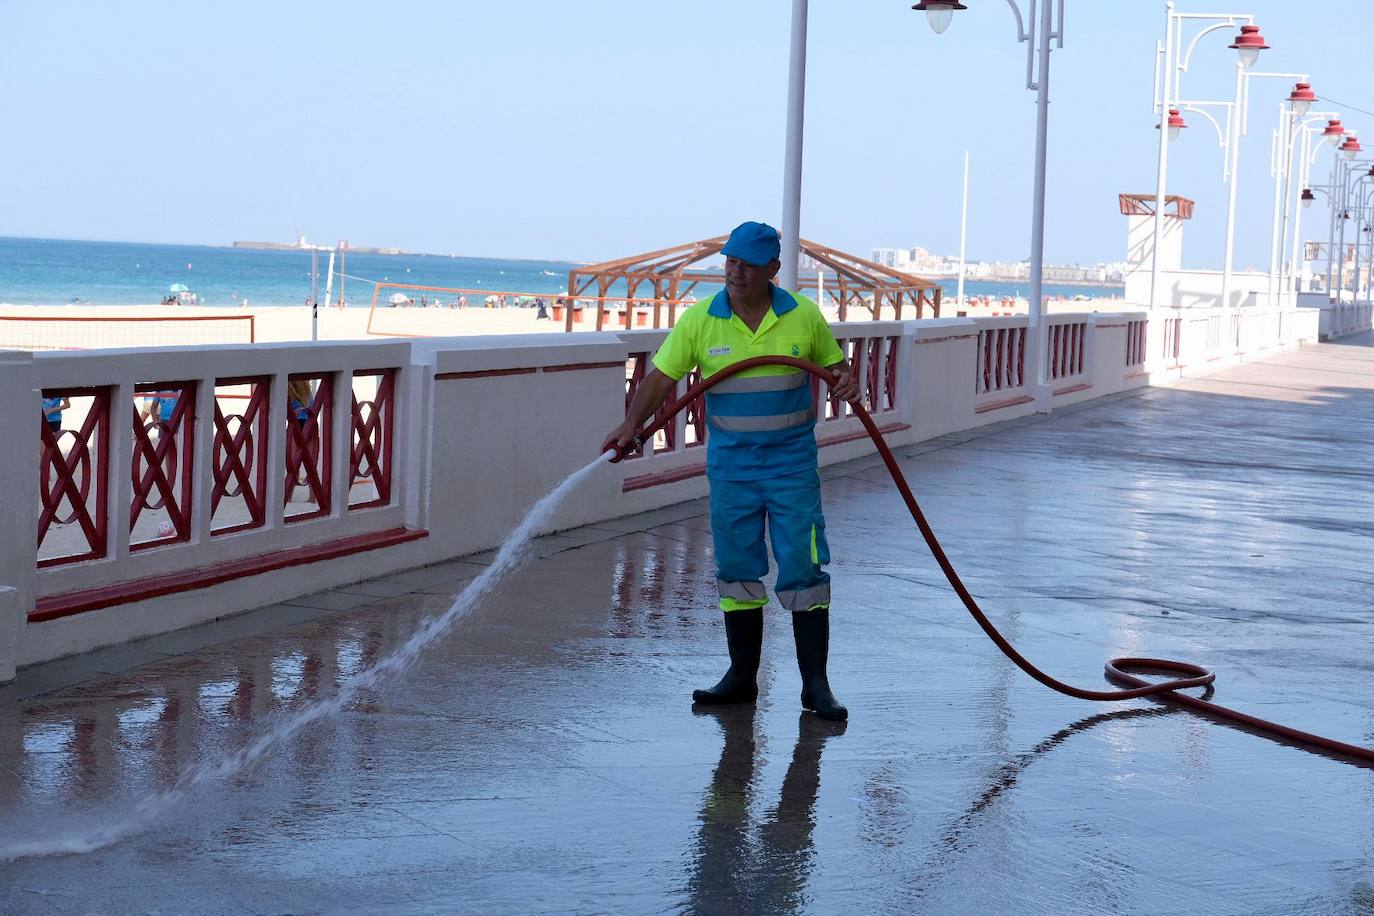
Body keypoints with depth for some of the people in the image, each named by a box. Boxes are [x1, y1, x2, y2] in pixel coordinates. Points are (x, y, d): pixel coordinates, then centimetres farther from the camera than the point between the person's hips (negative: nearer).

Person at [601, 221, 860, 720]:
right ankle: (742, 677, 18)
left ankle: (815, 683, 4)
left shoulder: (804, 316, -3)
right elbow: (662, 378, -4)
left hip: (792, 462, -1)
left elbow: (834, 364, 9)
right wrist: (631, 424, -18)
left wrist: (846, 381, -14)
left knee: (803, 568, -3)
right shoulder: (700, 319, -4)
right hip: (730, 464, 1)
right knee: (737, 570, 7)